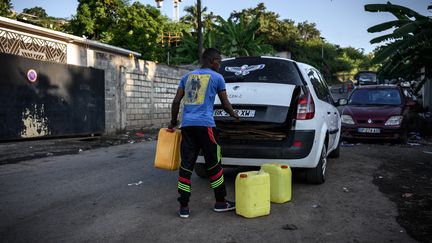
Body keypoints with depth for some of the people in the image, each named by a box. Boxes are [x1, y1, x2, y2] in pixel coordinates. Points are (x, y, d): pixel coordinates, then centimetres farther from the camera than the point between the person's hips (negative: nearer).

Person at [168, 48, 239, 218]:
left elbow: (176, 102, 14)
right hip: (205, 125, -4)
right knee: (213, 164, 7)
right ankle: (220, 203, 17)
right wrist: (234, 115, 31)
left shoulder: (187, 76, 18)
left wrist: (173, 122, 23)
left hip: (187, 125, 5)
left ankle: (183, 207, 6)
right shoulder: (217, 77, 6)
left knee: (186, 165, 4)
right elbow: (225, 104, 13)